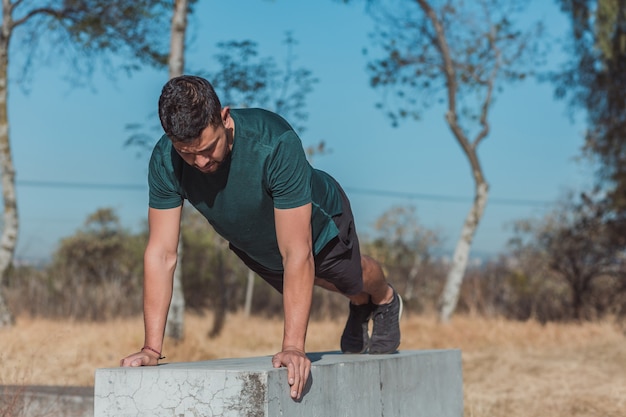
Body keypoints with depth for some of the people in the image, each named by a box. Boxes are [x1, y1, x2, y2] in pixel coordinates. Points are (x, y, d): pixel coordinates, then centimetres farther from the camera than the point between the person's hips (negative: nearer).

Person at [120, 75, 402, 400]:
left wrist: (293, 346, -48)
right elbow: (161, 254, -31)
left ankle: (386, 302, 62)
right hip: (251, 243, 4)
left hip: (317, 225, -4)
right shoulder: (165, 161, -36)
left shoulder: (276, 144, -47)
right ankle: (359, 307, 64)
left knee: (354, 279, 27)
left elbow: (296, 254, -45)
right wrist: (152, 348, -36)